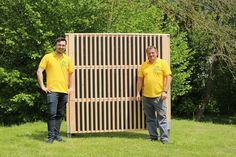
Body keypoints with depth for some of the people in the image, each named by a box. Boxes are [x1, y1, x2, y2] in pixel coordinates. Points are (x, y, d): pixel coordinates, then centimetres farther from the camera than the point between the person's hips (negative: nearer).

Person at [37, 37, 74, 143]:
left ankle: (57, 134, 17)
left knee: (60, 114, 9)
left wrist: (70, 87, 14)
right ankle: (51, 136, -4)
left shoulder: (67, 59, 11)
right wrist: (42, 86, -7)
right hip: (52, 90, -4)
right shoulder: (48, 57, -1)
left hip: (64, 91, 4)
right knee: (52, 114, -9)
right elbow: (39, 72, -2)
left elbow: (71, 73, 22)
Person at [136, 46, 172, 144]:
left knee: (162, 117, -3)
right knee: (150, 118, 9)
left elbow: (168, 77, -4)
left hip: (159, 96, -4)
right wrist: (138, 93, 8)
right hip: (146, 96, 4)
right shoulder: (144, 65, 10)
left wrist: (165, 91, -12)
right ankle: (153, 137, 19)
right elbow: (140, 80, 14)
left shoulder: (163, 63, 0)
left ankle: (164, 138, 3)